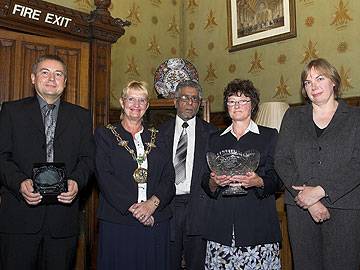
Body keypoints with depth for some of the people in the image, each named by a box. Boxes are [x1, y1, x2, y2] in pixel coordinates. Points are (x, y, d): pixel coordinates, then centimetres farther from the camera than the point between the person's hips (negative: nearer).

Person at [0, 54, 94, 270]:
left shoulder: (81, 116, 11)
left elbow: (87, 158, 6)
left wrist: (76, 181, -13)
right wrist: (19, 182, -16)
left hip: (64, 214, 2)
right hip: (19, 216, -1)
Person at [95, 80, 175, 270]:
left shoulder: (156, 138, 12)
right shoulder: (105, 135, 5)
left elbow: (169, 177, 4)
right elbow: (104, 177, -6)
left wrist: (152, 203, -13)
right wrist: (131, 207, -15)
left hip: (155, 222, 3)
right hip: (117, 222, -2)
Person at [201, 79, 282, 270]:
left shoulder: (269, 136, 9)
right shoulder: (215, 139, 16)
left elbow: (276, 180, 2)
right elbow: (205, 182, 13)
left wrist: (258, 182, -17)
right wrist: (214, 182, -8)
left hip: (257, 222, -2)